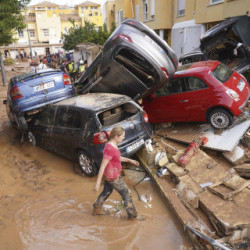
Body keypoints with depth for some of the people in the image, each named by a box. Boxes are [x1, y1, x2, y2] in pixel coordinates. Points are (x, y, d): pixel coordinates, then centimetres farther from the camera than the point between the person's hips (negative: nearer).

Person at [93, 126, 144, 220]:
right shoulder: (110, 149, -31)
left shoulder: (112, 144, -2)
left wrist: (129, 160, 10)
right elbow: (102, 166, -28)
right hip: (112, 177, -9)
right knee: (127, 193, 7)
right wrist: (97, 183, -24)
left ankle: (97, 209, 45)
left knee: (107, 191, 27)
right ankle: (132, 215, 24)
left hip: (110, 173, 9)